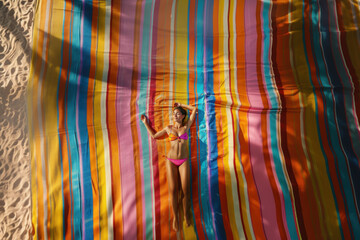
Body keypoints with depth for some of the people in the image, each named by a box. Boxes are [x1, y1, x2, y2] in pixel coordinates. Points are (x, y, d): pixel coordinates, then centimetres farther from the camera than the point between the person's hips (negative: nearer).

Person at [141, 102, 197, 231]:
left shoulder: (186, 126, 4)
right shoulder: (169, 128, 6)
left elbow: (194, 109, 8)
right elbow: (154, 135, 16)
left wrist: (181, 105, 14)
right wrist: (146, 123, 18)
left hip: (184, 162, 0)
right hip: (171, 161, 0)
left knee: (185, 190, -1)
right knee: (173, 190, -1)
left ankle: (186, 214, 20)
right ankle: (175, 217, 15)